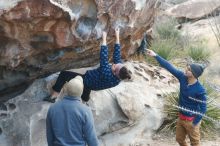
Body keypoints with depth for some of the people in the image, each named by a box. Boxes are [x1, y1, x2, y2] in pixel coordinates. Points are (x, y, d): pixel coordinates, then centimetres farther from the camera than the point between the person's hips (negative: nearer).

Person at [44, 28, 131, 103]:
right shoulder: (119, 78, -24)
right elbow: (117, 55, -17)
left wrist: (104, 39, -35)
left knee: (63, 74, 2)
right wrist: (117, 37, -15)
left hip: (86, 82, -7)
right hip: (92, 85, 8)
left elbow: (104, 58, -41)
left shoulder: (107, 76, -43)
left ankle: (53, 97, 9)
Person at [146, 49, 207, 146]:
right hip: (181, 117, 7)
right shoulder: (183, 77, -11)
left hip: (191, 120, -7)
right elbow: (169, 67, -9)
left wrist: (195, 123, -17)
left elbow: (203, 108, -19)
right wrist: (155, 56, -12)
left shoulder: (200, 90, -27)